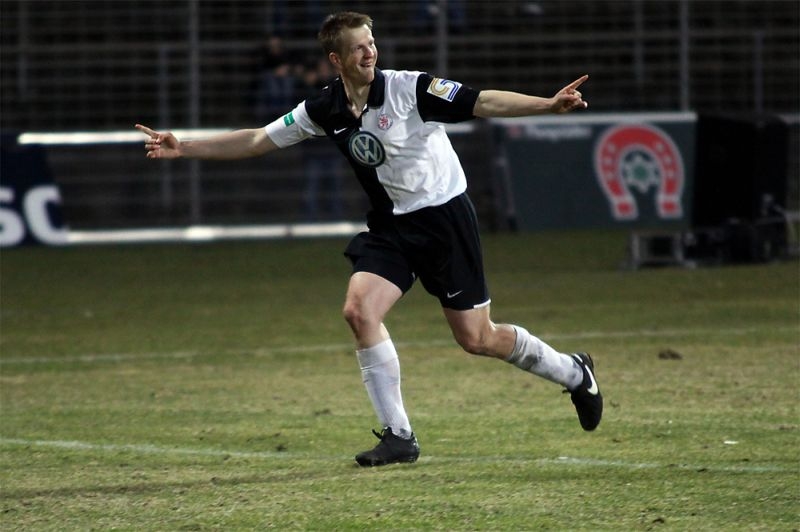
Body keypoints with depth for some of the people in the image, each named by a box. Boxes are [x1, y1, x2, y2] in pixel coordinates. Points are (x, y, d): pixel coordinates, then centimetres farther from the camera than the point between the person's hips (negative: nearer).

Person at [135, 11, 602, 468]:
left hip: (445, 218, -5)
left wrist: (550, 105, -32)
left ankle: (575, 374, 25)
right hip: (392, 225, 5)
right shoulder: (326, 111, -1)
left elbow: (484, 103, -20)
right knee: (360, 311, -17)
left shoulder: (408, 88, -16)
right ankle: (399, 436, -7)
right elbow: (257, 141, 9)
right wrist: (182, 148, 6)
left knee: (476, 338, -3)